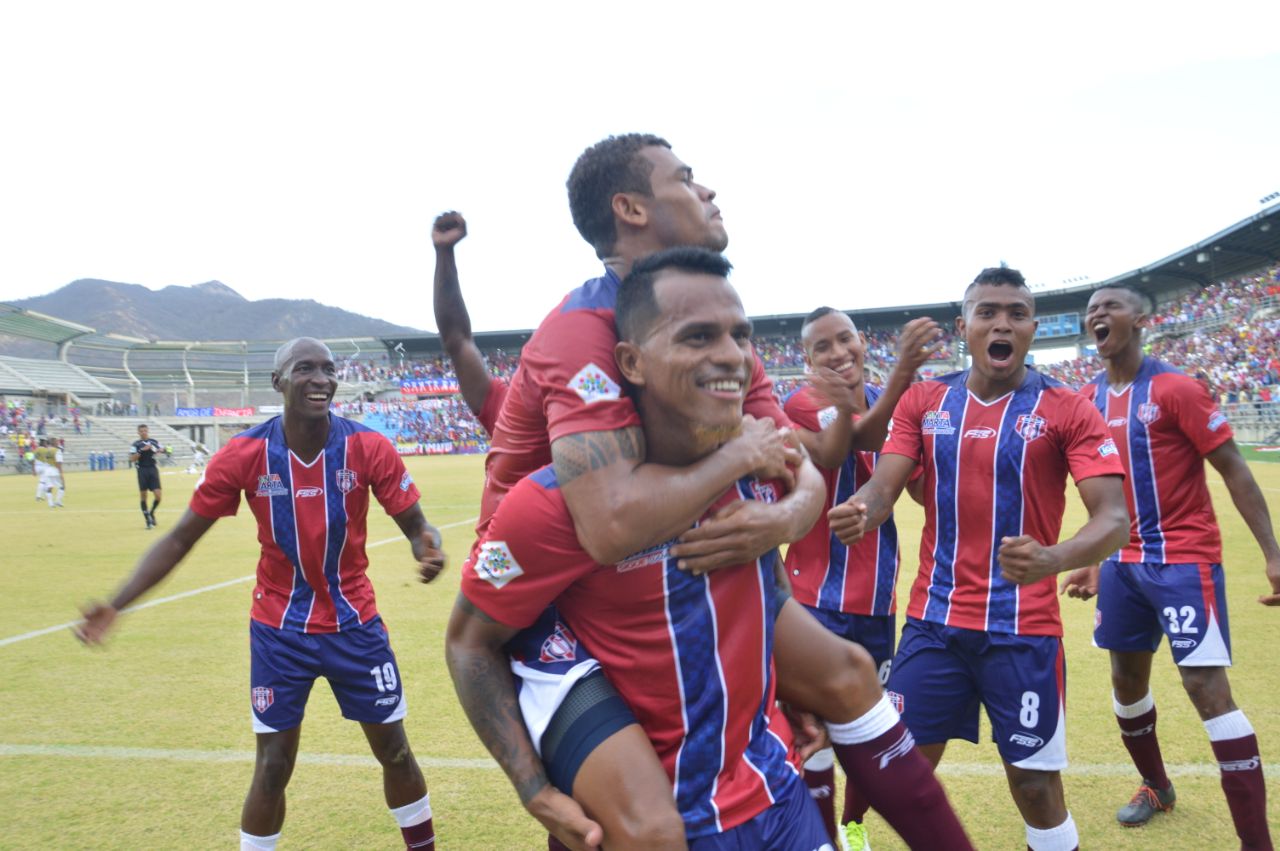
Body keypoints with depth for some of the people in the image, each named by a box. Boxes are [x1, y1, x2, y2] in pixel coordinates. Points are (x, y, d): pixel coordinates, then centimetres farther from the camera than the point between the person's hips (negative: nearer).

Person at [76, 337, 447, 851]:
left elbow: (415, 524, -9)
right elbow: (180, 539, -7)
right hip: (279, 630, 0)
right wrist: (116, 604, -17)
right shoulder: (243, 455, -15)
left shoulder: (369, 448, -15)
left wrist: (428, 548, -33)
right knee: (272, 768, 3)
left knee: (395, 752, 11)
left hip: (355, 624, 1)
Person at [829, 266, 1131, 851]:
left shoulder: (1067, 410, -5)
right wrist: (859, 512, -29)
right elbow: (882, 489, -3)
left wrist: (1052, 559, -35)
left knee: (1036, 788, 3)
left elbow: (1114, 519, -13)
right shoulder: (923, 401, 4)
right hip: (933, 623, 3)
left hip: (1023, 628, -2)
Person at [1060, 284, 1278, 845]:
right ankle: (1155, 787, 39)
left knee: (1206, 685, -12)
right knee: (1126, 679, 15)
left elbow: (1234, 471, -11)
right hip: (1124, 562, 6)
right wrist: (1094, 561, 15)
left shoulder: (1176, 388, -12)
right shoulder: (1087, 399, 6)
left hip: (1184, 559, -6)